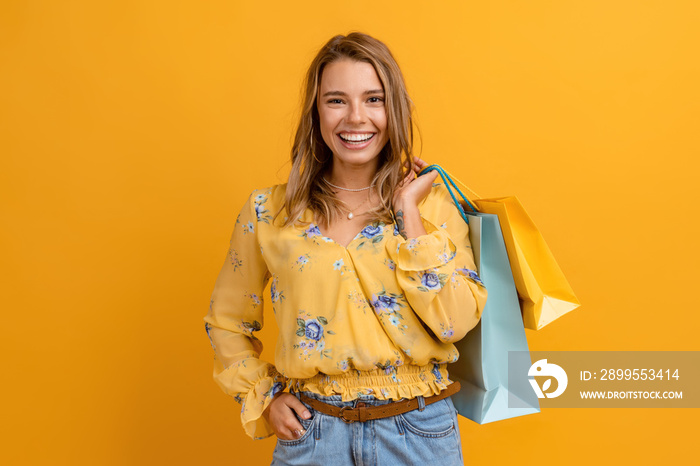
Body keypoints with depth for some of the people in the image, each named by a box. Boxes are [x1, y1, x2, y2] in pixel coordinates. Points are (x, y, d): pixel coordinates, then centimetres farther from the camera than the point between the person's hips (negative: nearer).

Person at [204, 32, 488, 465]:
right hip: (313, 428, 0)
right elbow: (227, 322, 9)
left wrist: (408, 212, -15)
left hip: (419, 429, 0)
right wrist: (264, 398, -1)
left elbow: (457, 321, -15)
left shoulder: (432, 201, -4)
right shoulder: (268, 212, -3)